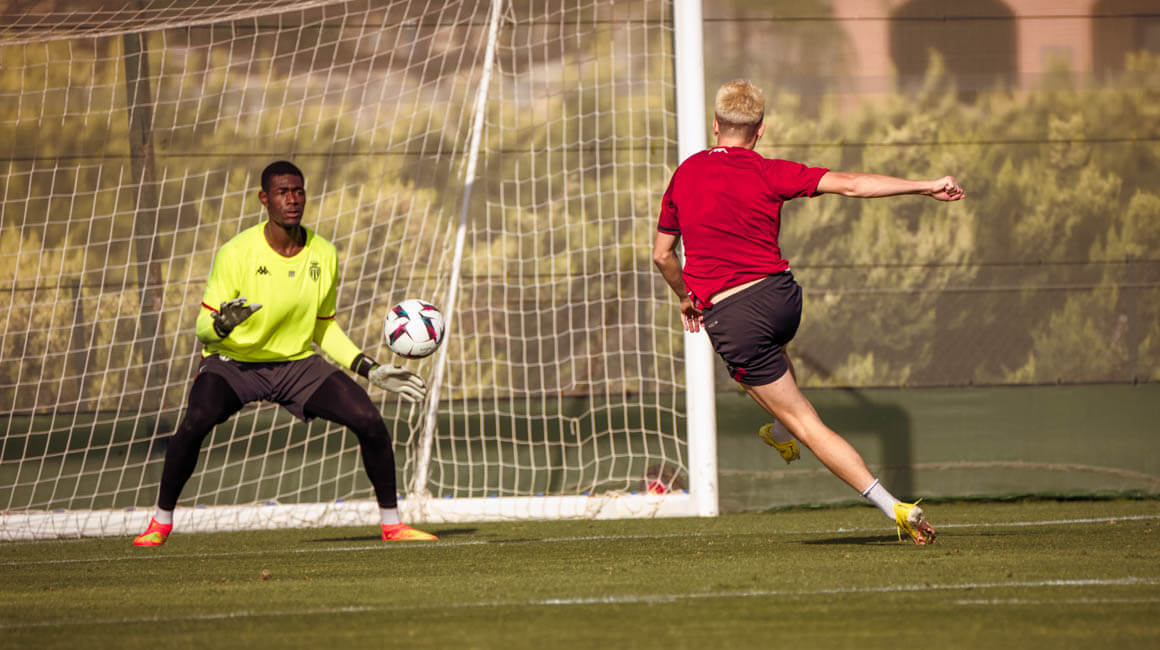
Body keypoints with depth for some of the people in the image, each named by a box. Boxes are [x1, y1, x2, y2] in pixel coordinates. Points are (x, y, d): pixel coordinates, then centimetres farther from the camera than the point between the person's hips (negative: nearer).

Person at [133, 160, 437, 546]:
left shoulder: (324, 255, -3)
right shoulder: (237, 253, -16)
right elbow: (204, 329, -14)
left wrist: (370, 370, 3)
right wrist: (222, 325, -39)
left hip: (298, 363, 4)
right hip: (234, 361, -4)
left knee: (370, 422, -14)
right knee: (195, 422, -33)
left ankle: (392, 525, 4)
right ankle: (161, 523, -13)